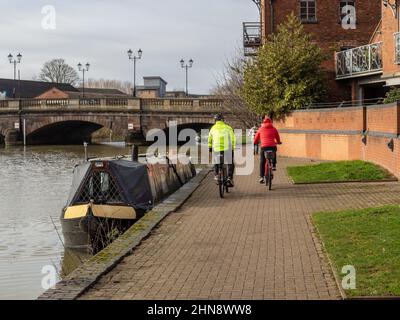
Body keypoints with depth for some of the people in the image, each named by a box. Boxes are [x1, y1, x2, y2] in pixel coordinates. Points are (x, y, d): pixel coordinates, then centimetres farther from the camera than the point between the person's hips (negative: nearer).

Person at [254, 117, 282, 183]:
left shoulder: (260, 129, 13)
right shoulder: (274, 129, 13)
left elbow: (256, 139, 18)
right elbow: (278, 139, 21)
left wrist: (255, 142, 40)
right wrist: (278, 142, 43)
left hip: (264, 147, 0)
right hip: (272, 146, 1)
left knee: (262, 162, 10)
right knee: (274, 151, 36)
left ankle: (261, 177, 1)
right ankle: (274, 165, 25)